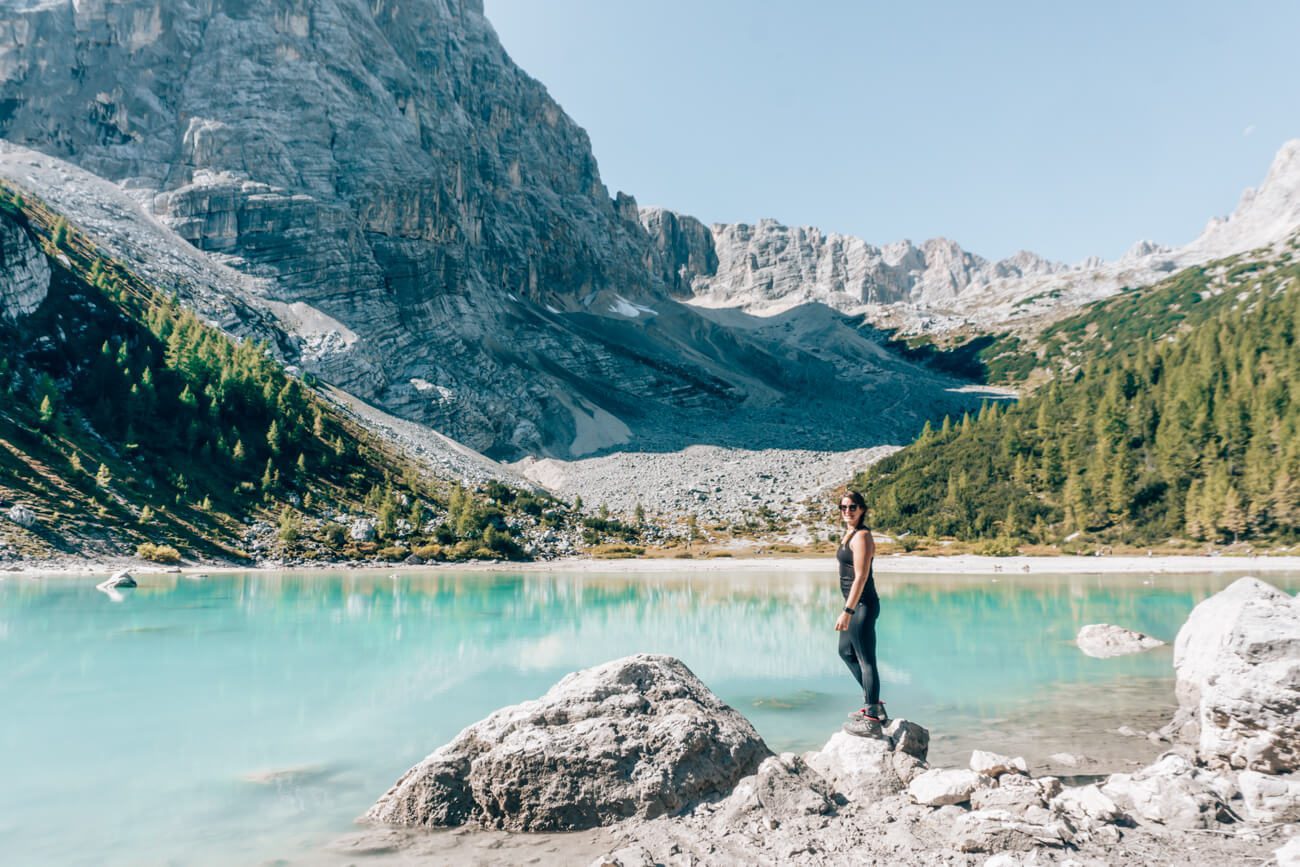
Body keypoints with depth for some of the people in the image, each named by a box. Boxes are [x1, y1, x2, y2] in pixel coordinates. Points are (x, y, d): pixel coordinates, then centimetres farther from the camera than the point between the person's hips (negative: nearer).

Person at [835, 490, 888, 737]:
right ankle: (873, 703, 34)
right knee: (846, 651, 23)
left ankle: (872, 721, 1)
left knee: (866, 660, -5)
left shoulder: (861, 536, -16)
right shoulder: (849, 534, 13)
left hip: (862, 605, -11)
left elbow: (861, 577, -22)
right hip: (855, 605, 11)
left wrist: (847, 611, -25)